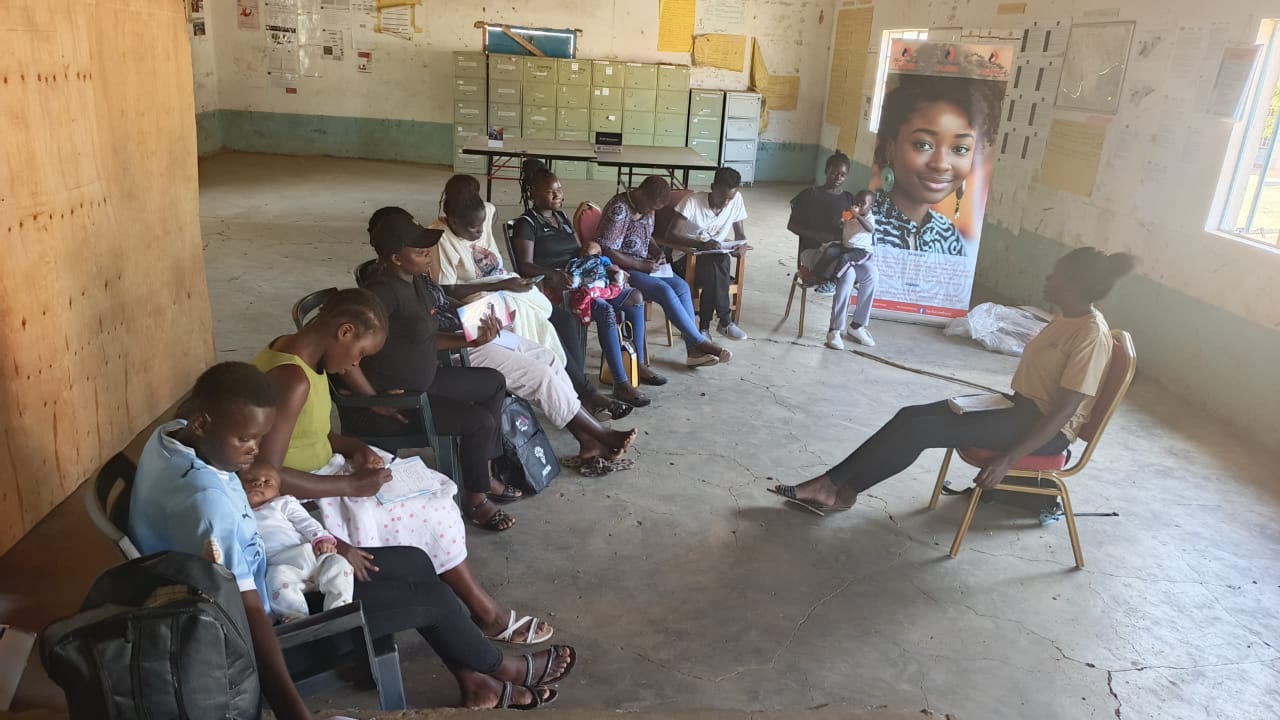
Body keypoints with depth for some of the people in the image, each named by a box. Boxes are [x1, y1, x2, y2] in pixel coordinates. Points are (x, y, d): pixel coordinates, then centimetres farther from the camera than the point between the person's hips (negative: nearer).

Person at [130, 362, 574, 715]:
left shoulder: (173, 436, -7)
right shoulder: (209, 501, -36)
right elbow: (249, 615, -36)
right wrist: (295, 712, -35)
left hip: (260, 570, 9)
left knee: (415, 562, 10)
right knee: (428, 595, 1)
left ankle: (471, 677, 23)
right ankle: (503, 668, 28)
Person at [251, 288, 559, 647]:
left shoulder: (293, 349, 2)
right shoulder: (293, 379, -29)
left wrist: (353, 448, -3)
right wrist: (351, 485, -23)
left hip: (315, 473, 10)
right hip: (299, 500, -10)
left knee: (429, 495, 7)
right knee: (428, 513, -5)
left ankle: (484, 609, 10)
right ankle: (487, 614, 11)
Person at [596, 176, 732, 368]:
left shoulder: (647, 209, 5)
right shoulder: (619, 210, -21)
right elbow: (607, 251, -24)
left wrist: (658, 252, 2)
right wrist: (641, 266, -21)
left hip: (643, 264, 8)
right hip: (622, 268, -8)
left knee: (682, 287, -12)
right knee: (665, 291, -26)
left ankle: (693, 350, -15)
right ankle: (700, 342, -16)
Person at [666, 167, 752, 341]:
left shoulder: (736, 200, -5)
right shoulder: (692, 201, -18)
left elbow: (740, 234, 4)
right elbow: (670, 235, -22)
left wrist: (742, 245, -21)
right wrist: (701, 244, -37)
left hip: (716, 258, 4)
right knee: (714, 267, -34)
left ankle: (705, 326, -21)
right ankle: (725, 321, -21)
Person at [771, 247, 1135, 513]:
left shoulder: (1091, 334, -20)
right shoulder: (1067, 317, 8)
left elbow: (1063, 413, -24)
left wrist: (1007, 458, -27)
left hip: (1046, 428, -9)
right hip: (1023, 407, 9)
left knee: (921, 429, -21)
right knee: (912, 415, -8)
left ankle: (836, 486, -8)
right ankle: (837, 487, -8)